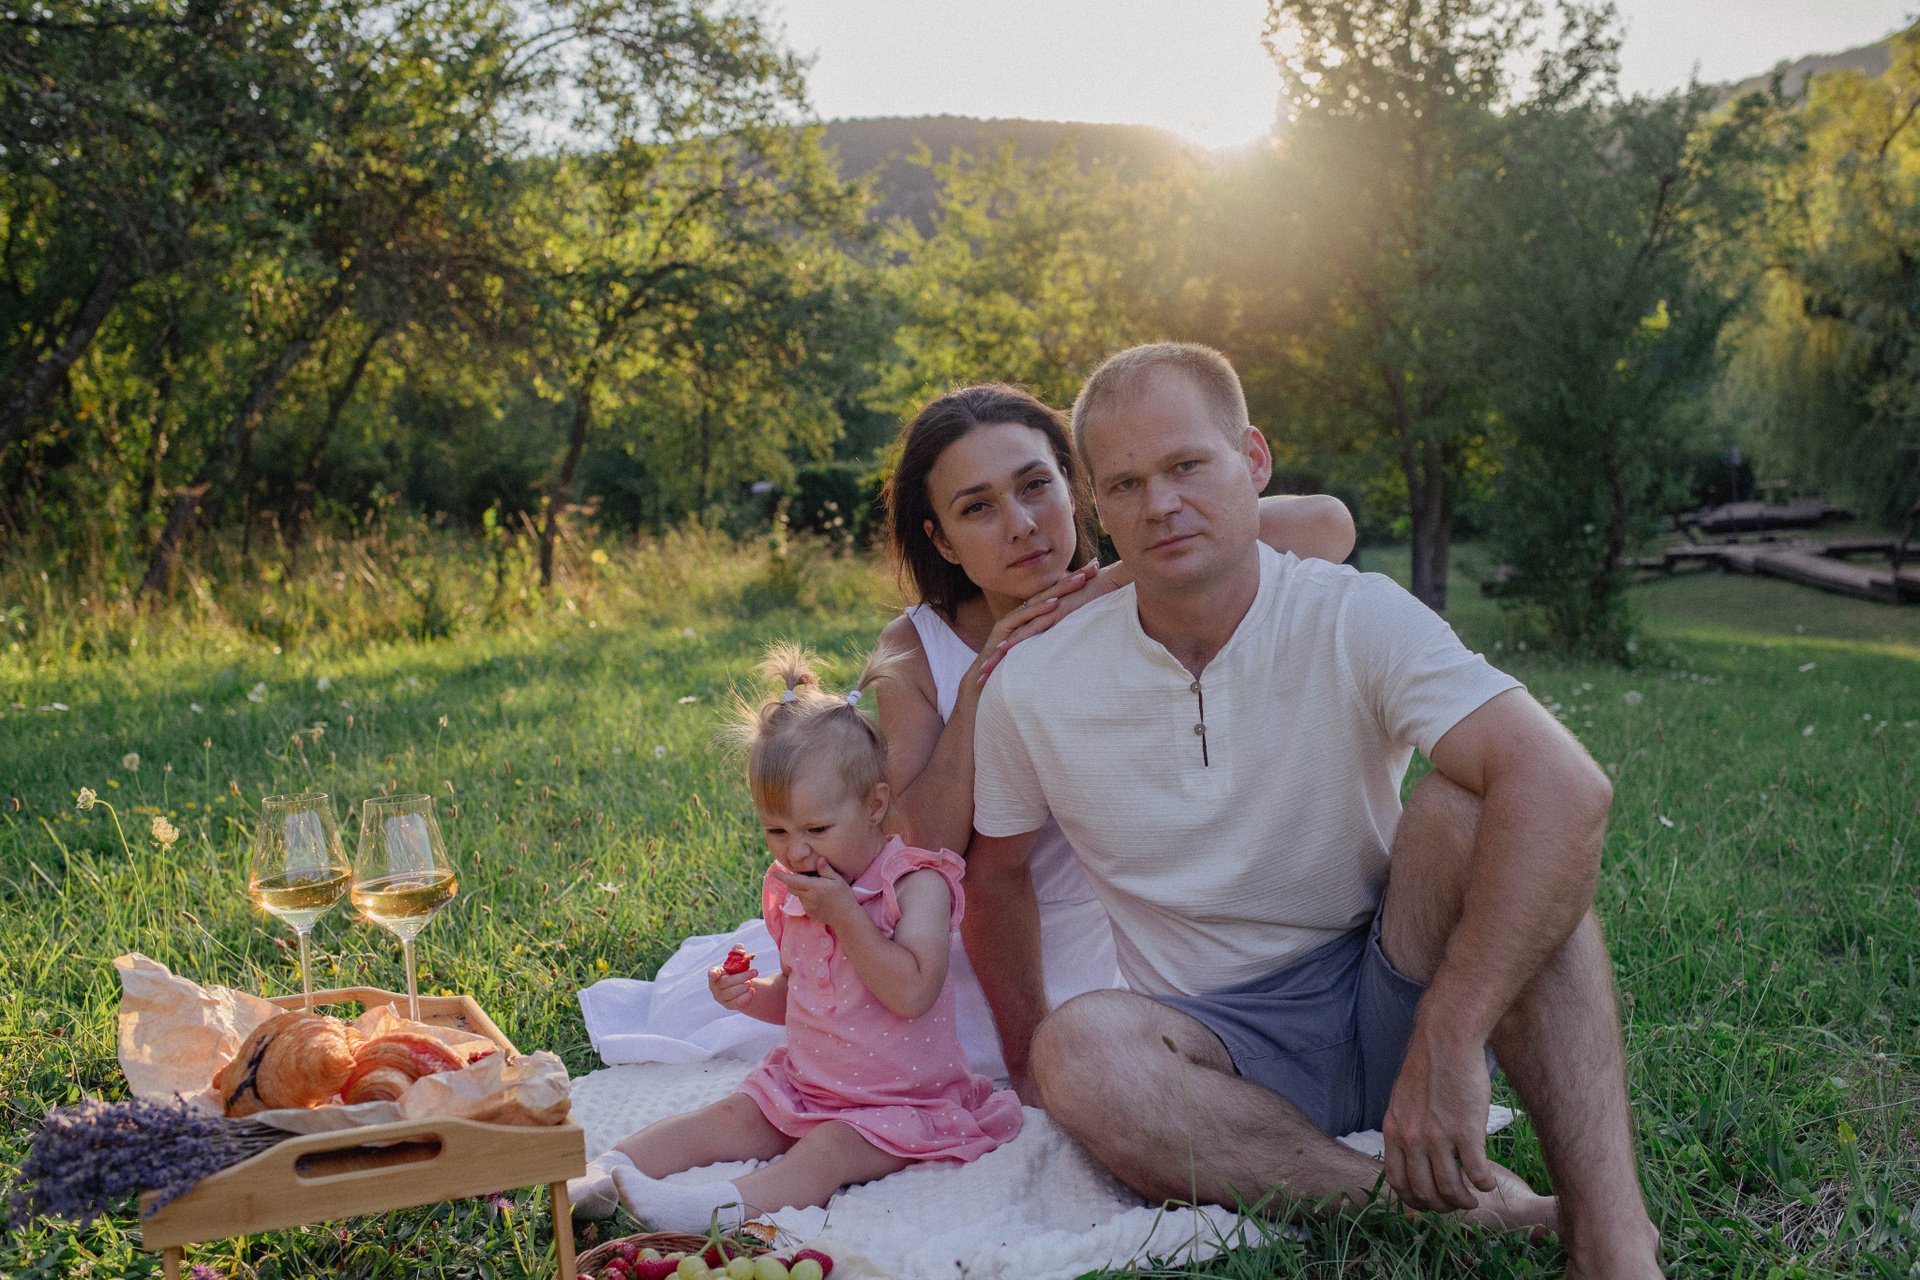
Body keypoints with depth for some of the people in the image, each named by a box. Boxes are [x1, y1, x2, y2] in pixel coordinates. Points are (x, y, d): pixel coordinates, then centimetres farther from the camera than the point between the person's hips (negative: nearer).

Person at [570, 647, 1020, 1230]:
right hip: (804, 1083, 7)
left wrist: (843, 913, -28)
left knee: (824, 1153, -28)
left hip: (901, 1100, -7)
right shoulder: (791, 894, 4)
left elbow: (912, 992, -30)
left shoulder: (917, 882, -17)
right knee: (727, 1119, -8)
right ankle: (604, 1172, -13)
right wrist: (751, 994, -4)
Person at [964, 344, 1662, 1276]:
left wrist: (1448, 1045, -36)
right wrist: (1031, 1061, 9)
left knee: (1468, 805, -28)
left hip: (1388, 1002, -1)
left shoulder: (1355, 622, -14)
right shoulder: (1032, 689, -6)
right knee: (1082, 1055, -33)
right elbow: (995, 872, 13)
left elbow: (1566, 788, -29)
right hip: (1221, 1048, 1)